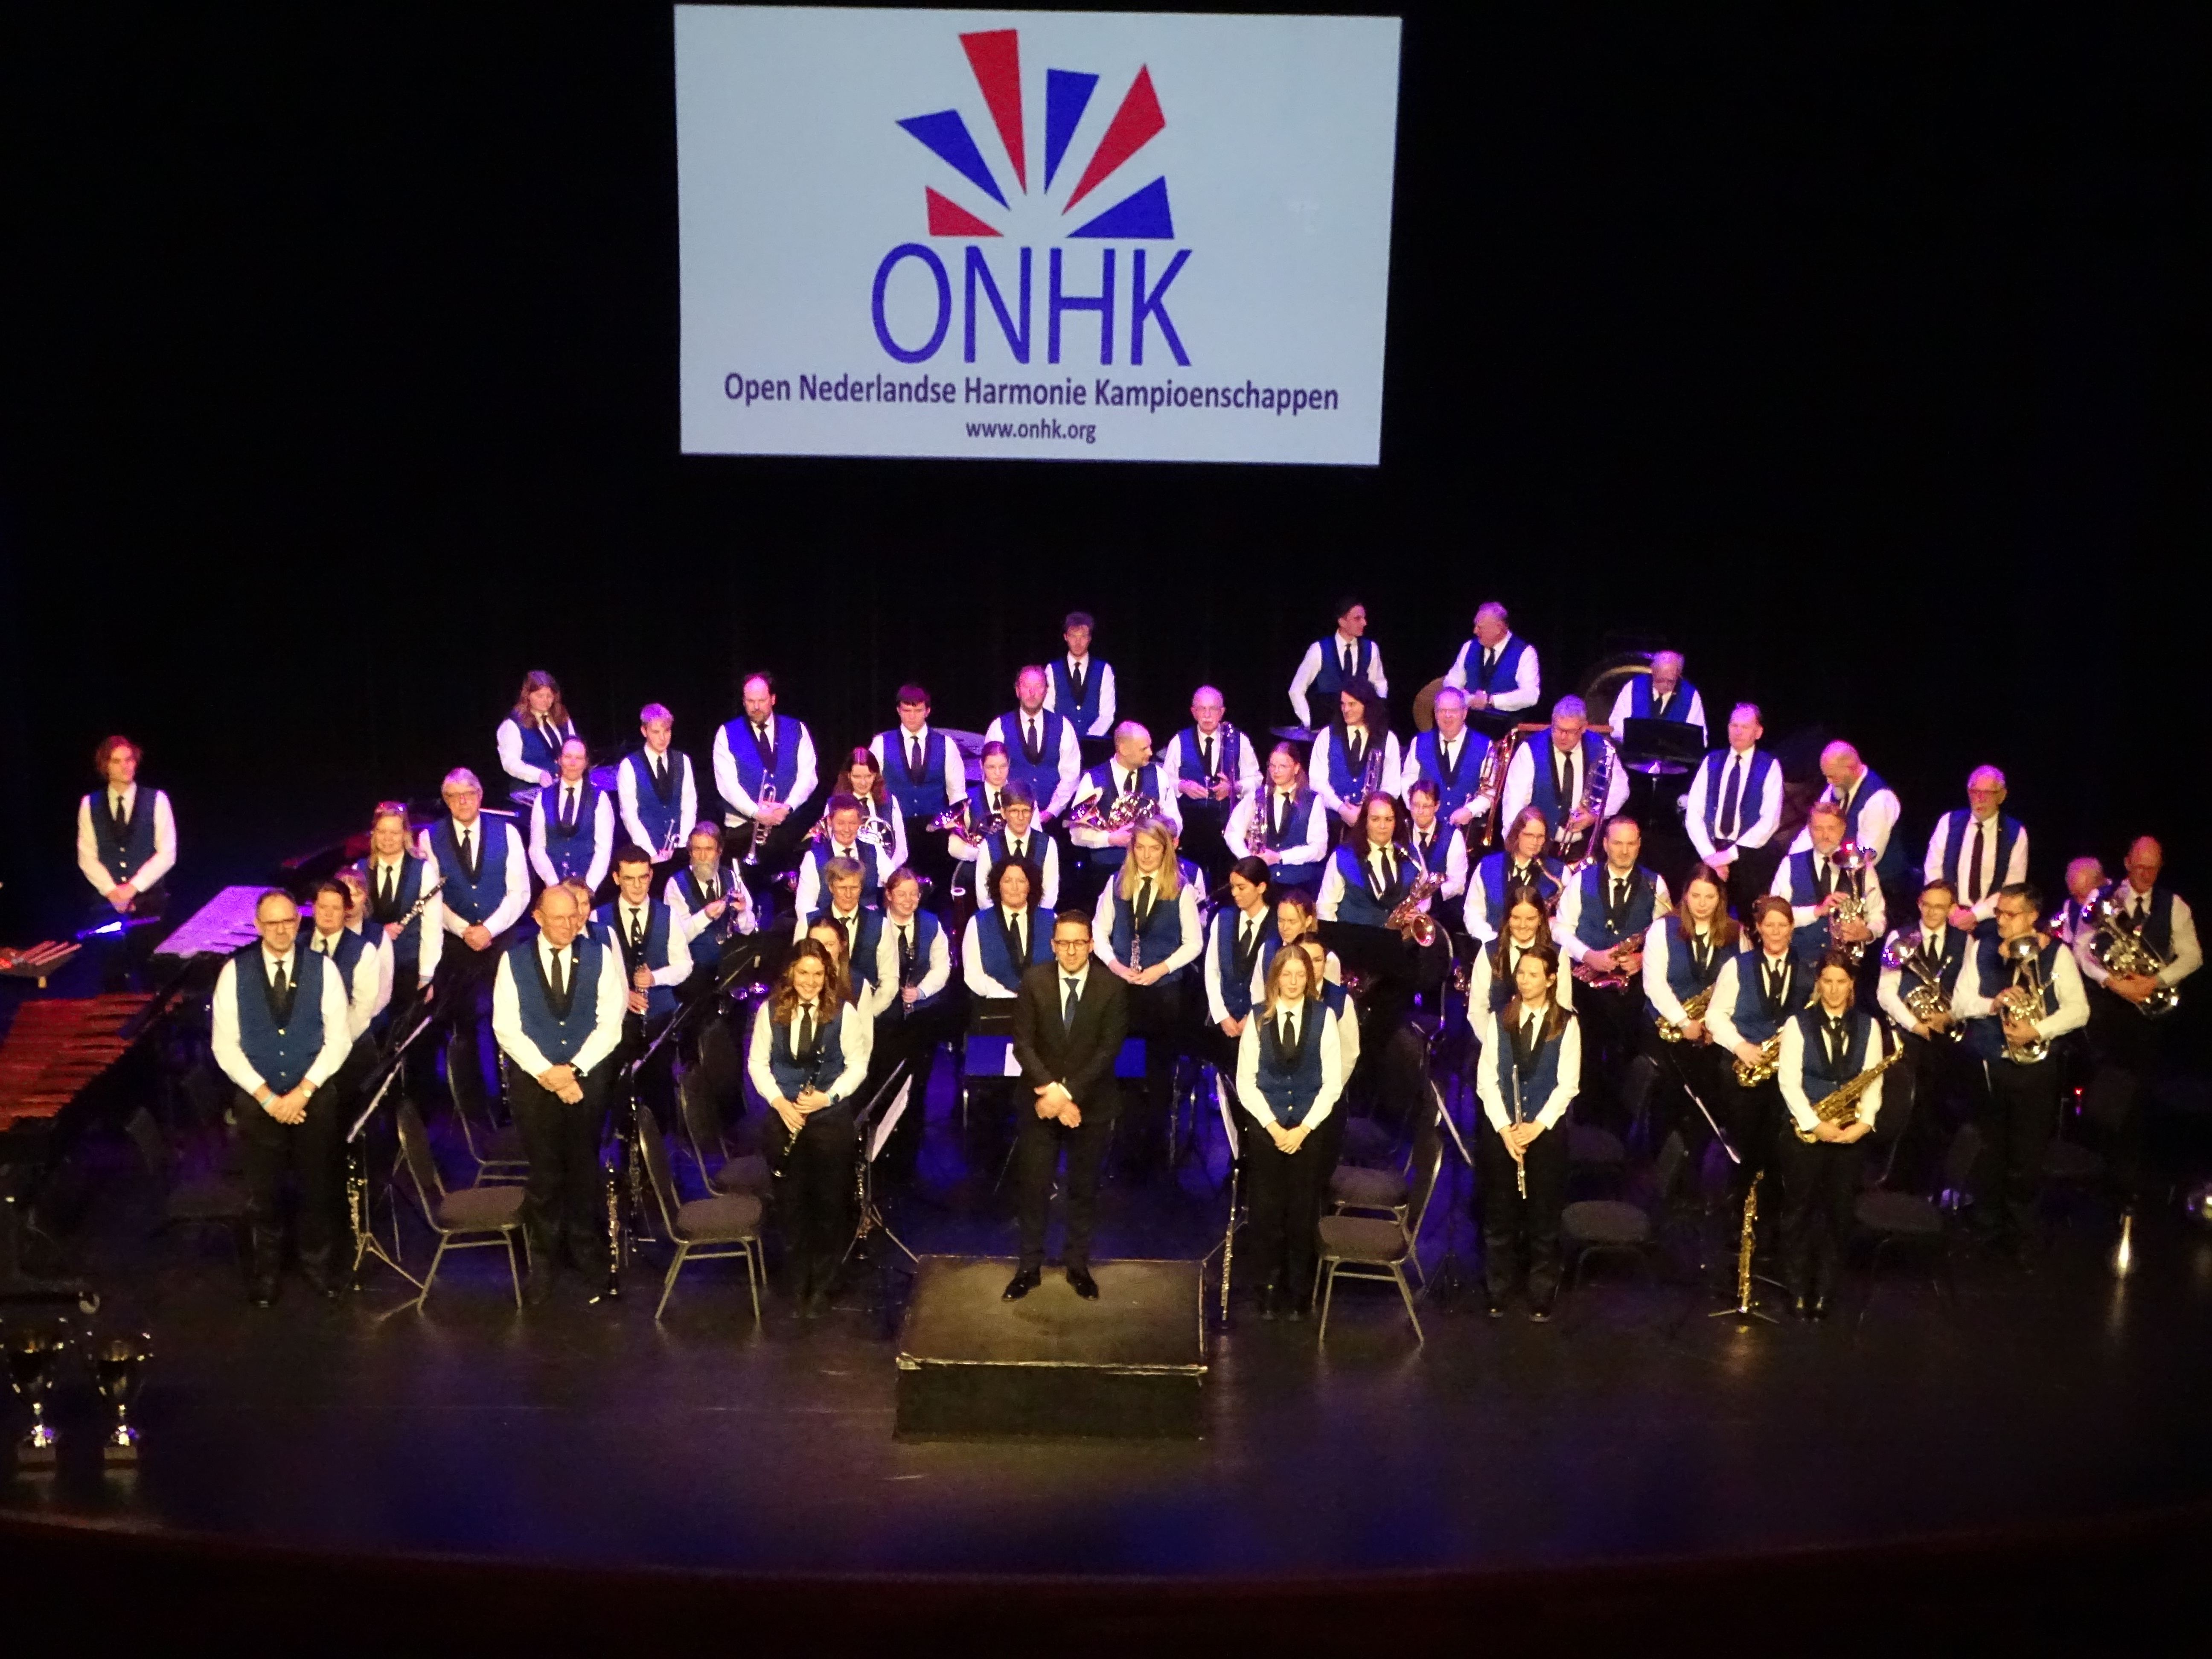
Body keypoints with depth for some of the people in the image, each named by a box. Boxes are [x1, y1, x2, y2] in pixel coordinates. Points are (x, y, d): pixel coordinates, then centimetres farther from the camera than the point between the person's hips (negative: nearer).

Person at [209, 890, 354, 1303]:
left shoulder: (322, 968, -5)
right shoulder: (235, 972, -5)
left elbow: (339, 1039, -5)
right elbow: (224, 1044, -6)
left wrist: (303, 1091, -13)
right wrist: (267, 1097, -12)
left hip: (313, 1099, 0)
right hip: (257, 1101, 0)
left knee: (319, 1188, 10)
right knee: (262, 1194, 10)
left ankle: (319, 1268, 29)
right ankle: (263, 1276, 28)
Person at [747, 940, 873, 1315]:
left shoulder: (844, 1011, -7)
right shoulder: (770, 1011, -1)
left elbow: (858, 1065, -5)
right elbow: (758, 1063, 3)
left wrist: (829, 1096, -19)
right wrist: (779, 1101, -12)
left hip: (833, 1120, -2)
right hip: (785, 1118, 2)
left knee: (830, 1204, 5)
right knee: (790, 1202, 9)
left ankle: (821, 1285, 20)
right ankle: (797, 1282, 25)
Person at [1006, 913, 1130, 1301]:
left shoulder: (1112, 987, -9)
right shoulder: (1034, 981, -5)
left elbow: (1108, 1050, -13)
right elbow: (1023, 1044, -8)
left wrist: (1067, 1093, -18)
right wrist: (1050, 1090, -19)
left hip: (1091, 1105, 0)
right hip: (1040, 1102, 0)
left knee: (1084, 1190, 11)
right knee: (1034, 1188, 6)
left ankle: (1078, 1265, 25)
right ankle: (1030, 1267, 19)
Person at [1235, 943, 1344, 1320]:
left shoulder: (1324, 1016, -3)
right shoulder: (1258, 1017, 0)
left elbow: (1333, 1082, -3)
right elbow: (1245, 1081, 0)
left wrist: (1304, 1128, -9)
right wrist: (1273, 1126, -9)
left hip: (1309, 1129, -1)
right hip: (1264, 1128, 1)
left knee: (1303, 1213, 3)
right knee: (1265, 1212, 2)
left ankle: (1297, 1294, 14)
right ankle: (1268, 1291, 13)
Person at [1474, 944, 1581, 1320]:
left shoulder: (1566, 1024, -2)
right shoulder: (1499, 1020, 4)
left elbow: (1567, 1083, -6)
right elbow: (1486, 1078, -1)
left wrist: (1537, 1125, -15)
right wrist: (1504, 1127, -11)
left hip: (1547, 1131, -2)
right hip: (1501, 1131, 2)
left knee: (1544, 1218, 5)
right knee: (1500, 1215, 8)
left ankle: (1542, 1298, 17)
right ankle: (1496, 1293, 20)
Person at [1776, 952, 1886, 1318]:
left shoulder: (1868, 1026, 5)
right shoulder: (1798, 1024, -2)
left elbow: (1873, 1081, 0)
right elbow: (1788, 1081, -9)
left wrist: (1865, 1123, -15)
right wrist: (1815, 1124, -18)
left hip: (1850, 1134, 2)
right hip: (1805, 1131, -2)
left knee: (1839, 1215, 6)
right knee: (1799, 1212, 4)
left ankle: (1824, 1293, 16)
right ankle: (1798, 1292, 14)